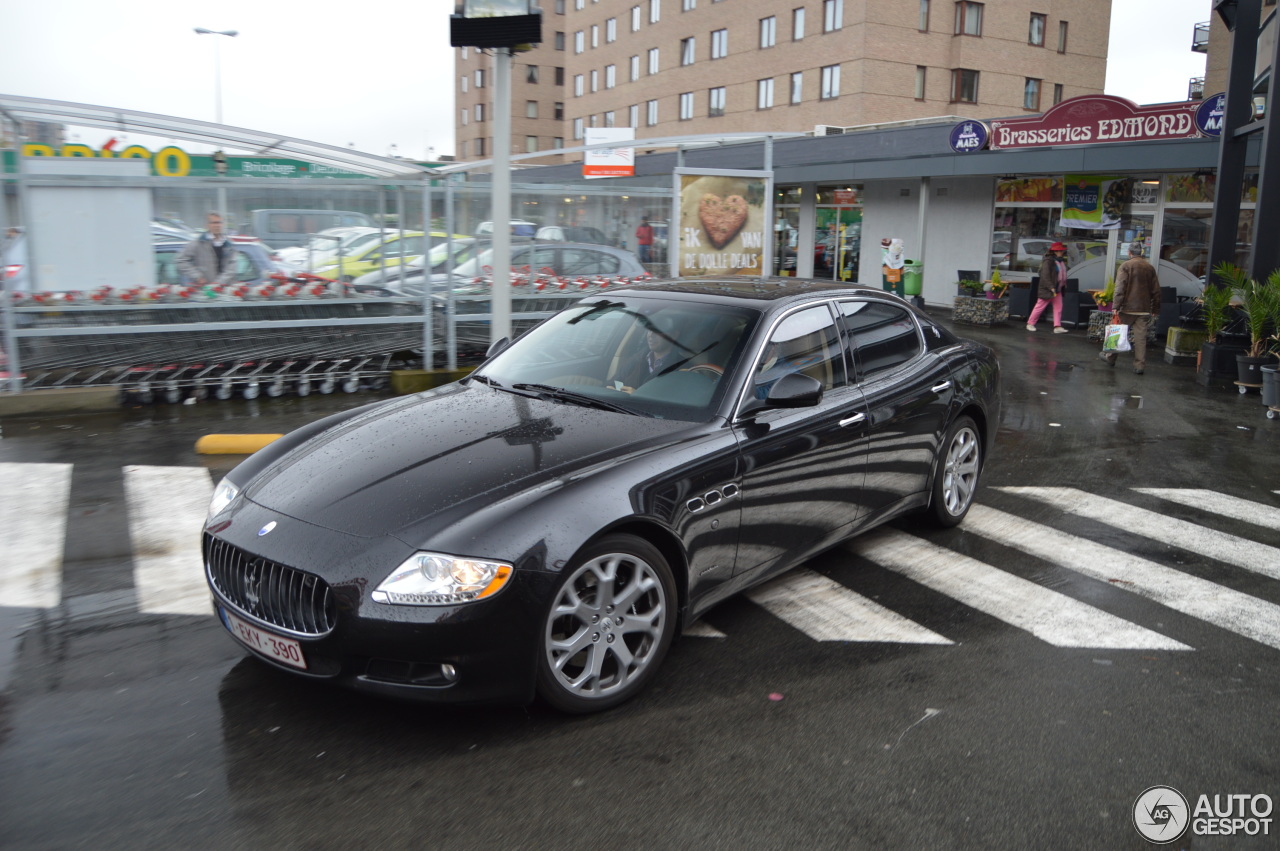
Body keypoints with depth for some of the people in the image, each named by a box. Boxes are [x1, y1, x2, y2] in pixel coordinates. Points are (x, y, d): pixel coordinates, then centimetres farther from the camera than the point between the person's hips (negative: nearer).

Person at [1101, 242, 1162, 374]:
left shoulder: (1126, 266, -6)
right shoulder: (1150, 268, 9)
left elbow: (1120, 288, -14)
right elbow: (1156, 290, 12)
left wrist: (1116, 306, -14)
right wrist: (1155, 308, 18)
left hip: (1127, 308, -3)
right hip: (1144, 310, 3)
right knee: (1141, 337, 2)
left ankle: (1110, 357, 24)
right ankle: (1140, 365, 1)